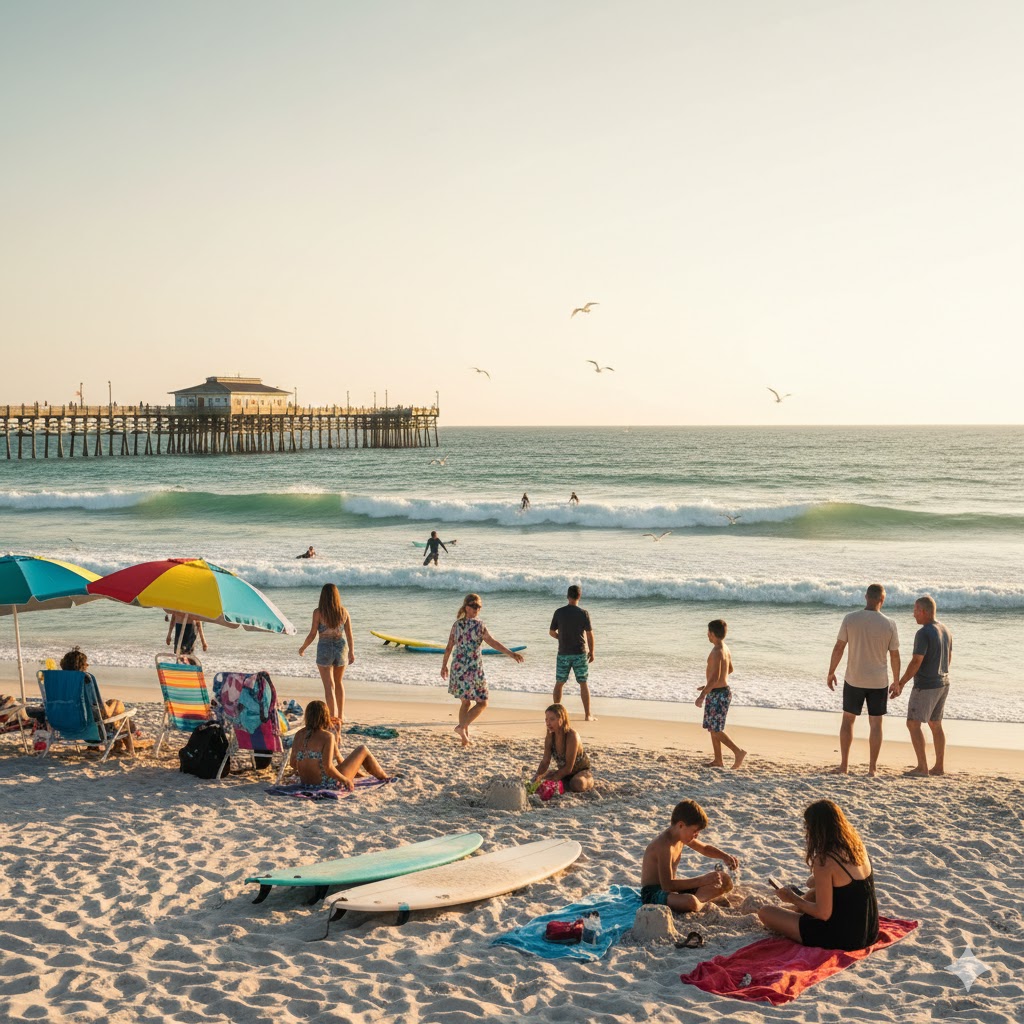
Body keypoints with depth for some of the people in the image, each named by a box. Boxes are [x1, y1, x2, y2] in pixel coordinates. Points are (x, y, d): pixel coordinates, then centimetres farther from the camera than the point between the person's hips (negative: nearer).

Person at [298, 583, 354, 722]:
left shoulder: (318, 612, -12)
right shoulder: (344, 611, -3)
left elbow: (312, 634, -10)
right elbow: (349, 634, 1)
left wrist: (302, 648, 7)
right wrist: (351, 652, 13)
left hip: (324, 649, -3)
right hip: (341, 648, 3)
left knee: (329, 686, 3)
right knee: (339, 682, 22)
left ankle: (333, 717, 0)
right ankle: (341, 715, 26)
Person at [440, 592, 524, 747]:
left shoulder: (457, 624, 6)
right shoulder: (477, 624, -11)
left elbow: (449, 648, 10)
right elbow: (493, 642, -18)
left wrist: (444, 665, 21)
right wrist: (510, 653, -20)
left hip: (458, 668, 6)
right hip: (473, 669, -6)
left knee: (465, 702, 18)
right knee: (482, 703, 5)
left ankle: (465, 736, 18)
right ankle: (462, 727, -11)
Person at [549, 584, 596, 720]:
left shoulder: (559, 612, -3)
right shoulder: (583, 613, -9)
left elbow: (551, 632, 3)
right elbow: (590, 634, -7)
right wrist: (591, 652, 4)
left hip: (563, 654, 2)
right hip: (580, 653, -1)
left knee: (559, 683, 12)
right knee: (584, 684, 6)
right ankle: (587, 715, 6)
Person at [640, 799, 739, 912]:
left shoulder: (682, 836, 4)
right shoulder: (664, 845, -26)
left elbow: (705, 848, 24)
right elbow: (667, 885, -33)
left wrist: (725, 856, 4)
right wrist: (703, 880, -32)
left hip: (673, 888, 10)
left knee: (725, 882, 4)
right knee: (690, 902, -44)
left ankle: (698, 899, -13)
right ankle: (702, 904, -13)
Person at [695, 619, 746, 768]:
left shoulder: (717, 652, -21)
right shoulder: (725, 649, 9)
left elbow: (715, 677, -28)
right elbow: (730, 670, 25)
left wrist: (702, 695, -26)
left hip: (718, 695, -10)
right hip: (722, 691, 10)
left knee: (715, 730, -3)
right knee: (713, 728, 15)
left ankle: (738, 752, -6)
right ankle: (718, 761, 19)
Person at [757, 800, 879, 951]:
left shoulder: (824, 861, -23)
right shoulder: (858, 847, 0)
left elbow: (823, 913, -19)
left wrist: (793, 898, -4)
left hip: (841, 938, -8)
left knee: (765, 912, 0)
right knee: (813, 892, 33)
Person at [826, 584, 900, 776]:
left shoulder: (850, 619, -10)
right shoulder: (889, 624, -10)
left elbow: (838, 648, -6)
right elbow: (895, 656, -3)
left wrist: (831, 673, 7)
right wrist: (896, 681, 10)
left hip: (854, 680, 0)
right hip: (878, 682, 0)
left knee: (848, 720, 13)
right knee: (876, 724, 11)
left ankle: (844, 765, 12)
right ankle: (872, 767, 11)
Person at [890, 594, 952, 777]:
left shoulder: (923, 633, -20)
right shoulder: (945, 631, 8)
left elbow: (916, 662, -23)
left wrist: (900, 684, -16)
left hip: (925, 685, -9)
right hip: (943, 684, 9)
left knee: (913, 724, -5)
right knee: (935, 724, 15)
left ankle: (922, 767, -9)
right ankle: (939, 766, 17)